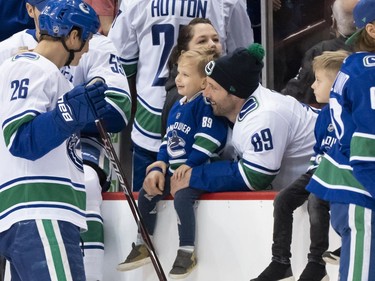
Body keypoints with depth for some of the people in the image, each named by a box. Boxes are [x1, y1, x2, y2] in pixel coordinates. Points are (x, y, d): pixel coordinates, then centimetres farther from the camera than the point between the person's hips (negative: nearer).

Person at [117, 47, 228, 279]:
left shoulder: (206, 104, -13)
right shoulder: (177, 108, 15)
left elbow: (209, 138, -22)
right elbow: (167, 140, 18)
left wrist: (189, 165, -20)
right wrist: (160, 167, 5)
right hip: (174, 170, 9)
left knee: (182, 198, -30)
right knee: (146, 193, 2)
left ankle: (187, 253, -17)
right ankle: (143, 247, 14)